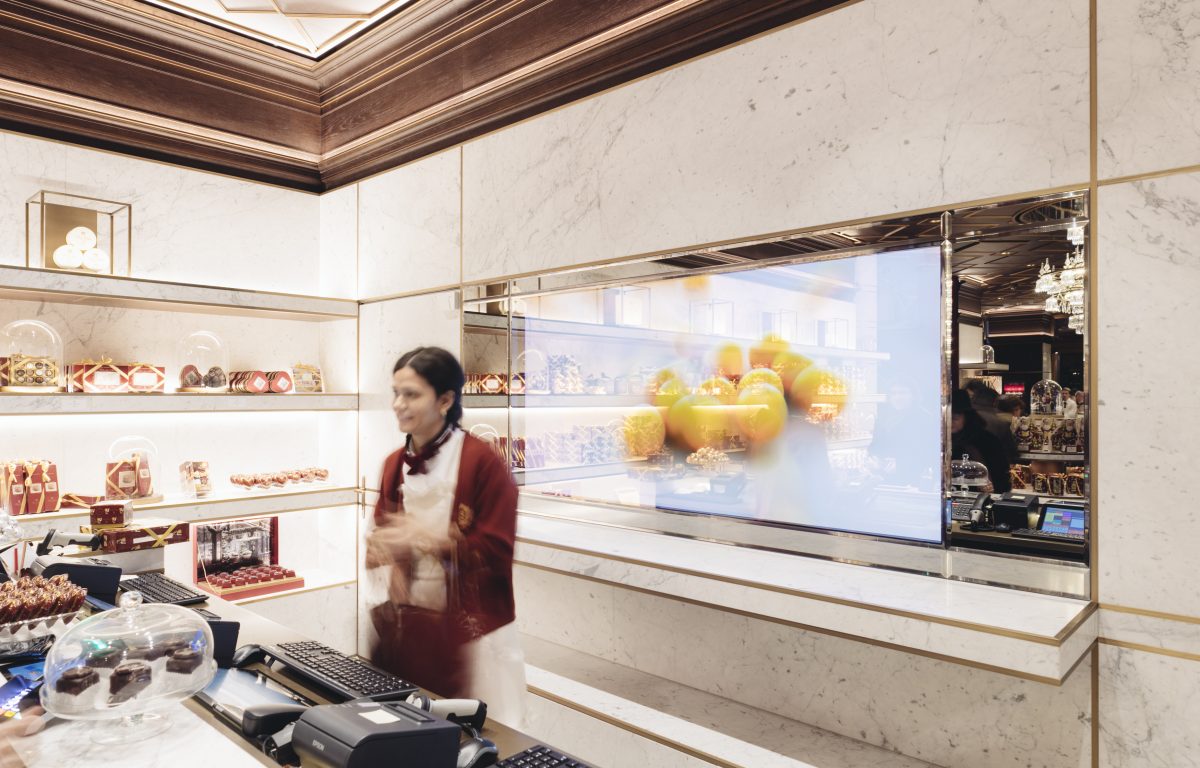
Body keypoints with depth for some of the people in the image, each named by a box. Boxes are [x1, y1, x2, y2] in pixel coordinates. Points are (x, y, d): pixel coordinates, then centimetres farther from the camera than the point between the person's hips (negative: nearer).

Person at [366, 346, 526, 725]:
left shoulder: (483, 462, -15)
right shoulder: (395, 464, 6)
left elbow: (496, 551, -15)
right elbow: (384, 532, 12)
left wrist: (428, 539, -23)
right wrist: (385, 555, -10)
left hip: (471, 633, -5)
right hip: (408, 627, 6)